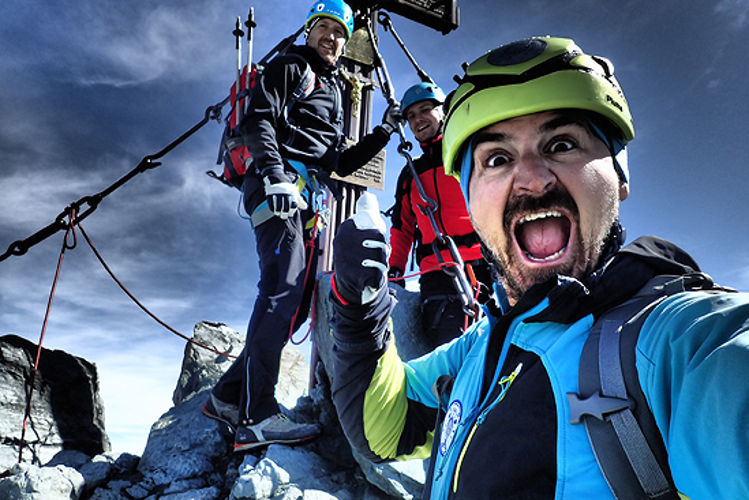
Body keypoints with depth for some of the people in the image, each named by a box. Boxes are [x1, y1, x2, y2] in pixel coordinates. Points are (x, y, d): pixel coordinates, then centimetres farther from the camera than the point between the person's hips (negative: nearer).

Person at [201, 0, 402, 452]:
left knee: (298, 302, 2)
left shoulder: (335, 91, 32)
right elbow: (258, 120, -7)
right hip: (280, 185, -8)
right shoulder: (289, 66, 10)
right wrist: (275, 173, -22)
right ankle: (257, 416, -24)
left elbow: (340, 163, 27)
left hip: (308, 201, 8)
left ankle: (229, 395, 8)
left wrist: (384, 133, 17)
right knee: (283, 288, -22)